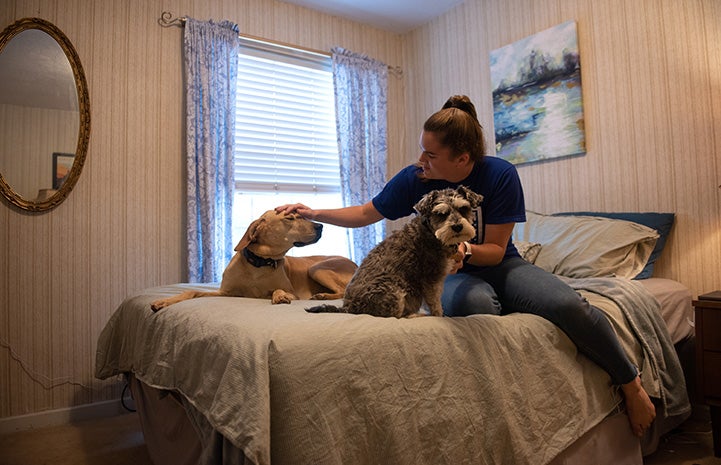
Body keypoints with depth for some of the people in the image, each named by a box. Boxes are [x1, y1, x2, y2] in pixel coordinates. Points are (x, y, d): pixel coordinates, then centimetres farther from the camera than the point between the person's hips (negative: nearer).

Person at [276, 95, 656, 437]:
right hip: (453, 274, 0)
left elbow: (495, 250, -11)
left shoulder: (500, 174, -14)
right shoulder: (415, 179, -10)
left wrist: (465, 250, -33)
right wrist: (313, 214, -4)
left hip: (500, 265, 1)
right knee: (475, 302, -41)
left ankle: (632, 384, -1)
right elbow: (366, 214, 5)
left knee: (571, 306, -27)